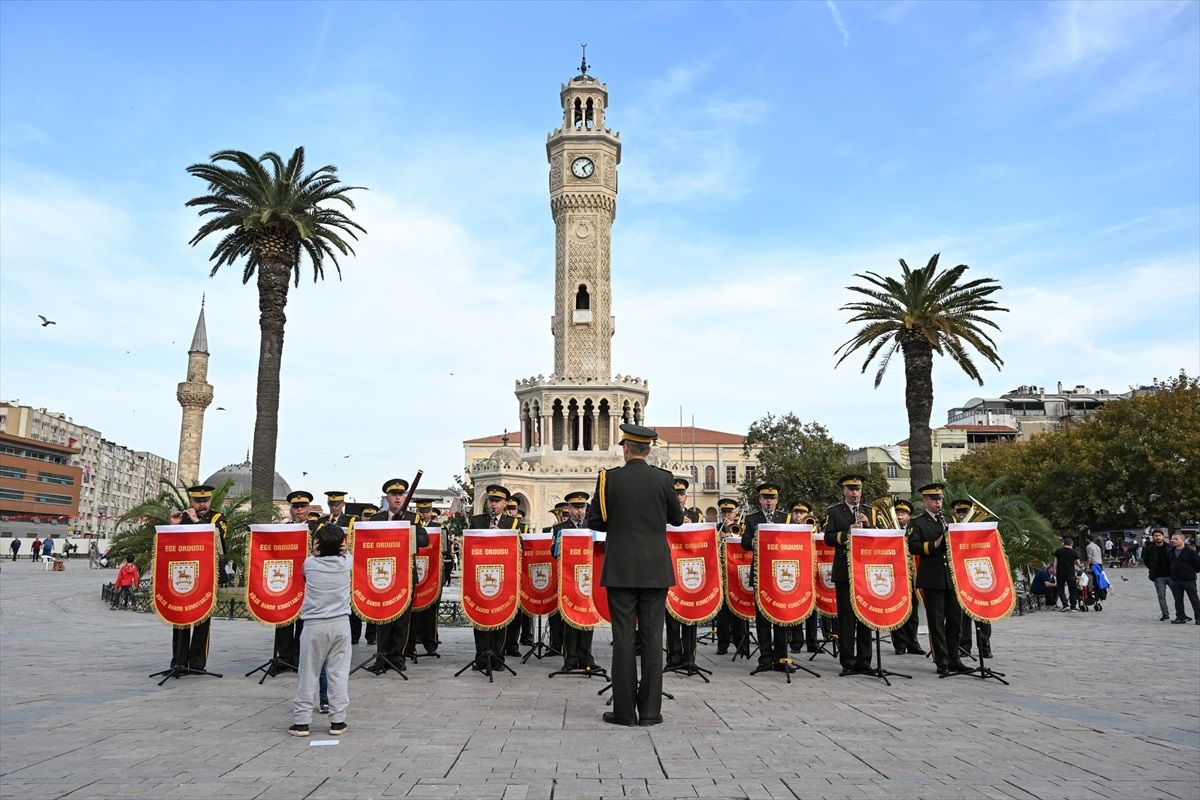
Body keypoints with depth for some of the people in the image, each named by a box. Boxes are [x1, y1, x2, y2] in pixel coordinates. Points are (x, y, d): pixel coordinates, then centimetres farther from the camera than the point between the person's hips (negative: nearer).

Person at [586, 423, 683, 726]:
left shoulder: (609, 478, -5)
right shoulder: (663, 479, -2)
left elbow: (594, 522, 1)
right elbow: (677, 519, 10)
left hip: (621, 570, -1)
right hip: (655, 570, 1)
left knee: (623, 638, 3)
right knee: (652, 638, 5)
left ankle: (624, 710, 7)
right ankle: (650, 710, 9)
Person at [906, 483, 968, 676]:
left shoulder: (948, 520, 18)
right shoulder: (916, 522, -1)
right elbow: (913, 547, -12)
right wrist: (935, 544, -23)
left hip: (951, 577, 5)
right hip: (932, 579, -5)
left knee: (955, 618, 9)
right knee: (936, 621, 0)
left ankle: (953, 658, 21)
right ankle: (942, 662, 6)